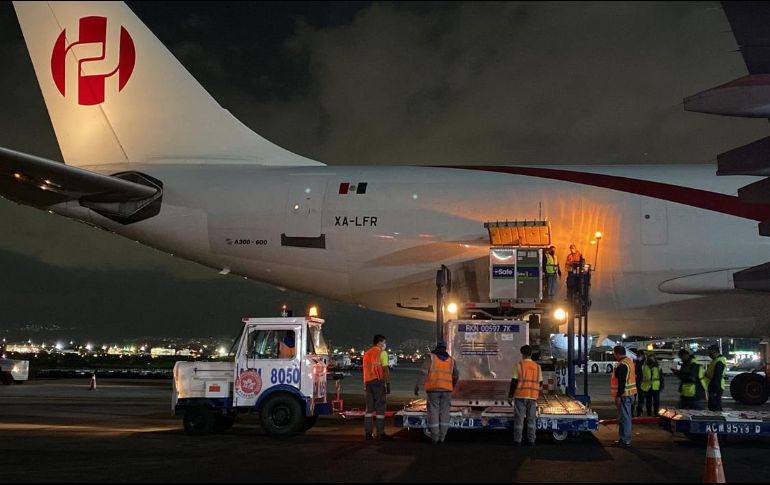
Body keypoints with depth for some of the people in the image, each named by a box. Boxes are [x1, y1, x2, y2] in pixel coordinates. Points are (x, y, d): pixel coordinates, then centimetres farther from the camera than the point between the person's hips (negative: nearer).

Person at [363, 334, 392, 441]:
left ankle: (367, 433, 8)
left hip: (368, 382, 6)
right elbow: (385, 370, -9)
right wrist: (388, 384, -7)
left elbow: (365, 369, 16)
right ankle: (381, 433, -4)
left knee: (369, 407, 9)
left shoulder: (366, 353, 16)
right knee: (380, 407, -3)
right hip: (378, 381, -6)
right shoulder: (382, 353, -3)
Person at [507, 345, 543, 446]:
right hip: (533, 396, 3)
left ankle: (517, 440, 1)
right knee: (531, 419, 9)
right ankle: (531, 440, 9)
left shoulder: (519, 365, -6)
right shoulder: (537, 366, 7)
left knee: (519, 418, 1)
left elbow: (514, 382, -8)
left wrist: (510, 396, -2)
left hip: (520, 396, -3)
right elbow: (540, 383, 11)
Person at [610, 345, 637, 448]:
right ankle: (623, 439, 23)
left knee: (624, 417, -7)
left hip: (624, 395, -11)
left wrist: (618, 396, -22)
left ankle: (625, 441, -4)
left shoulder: (622, 365, -19)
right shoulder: (629, 361, 14)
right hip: (630, 394, 11)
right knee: (625, 417, 16)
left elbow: (622, 382, -23)